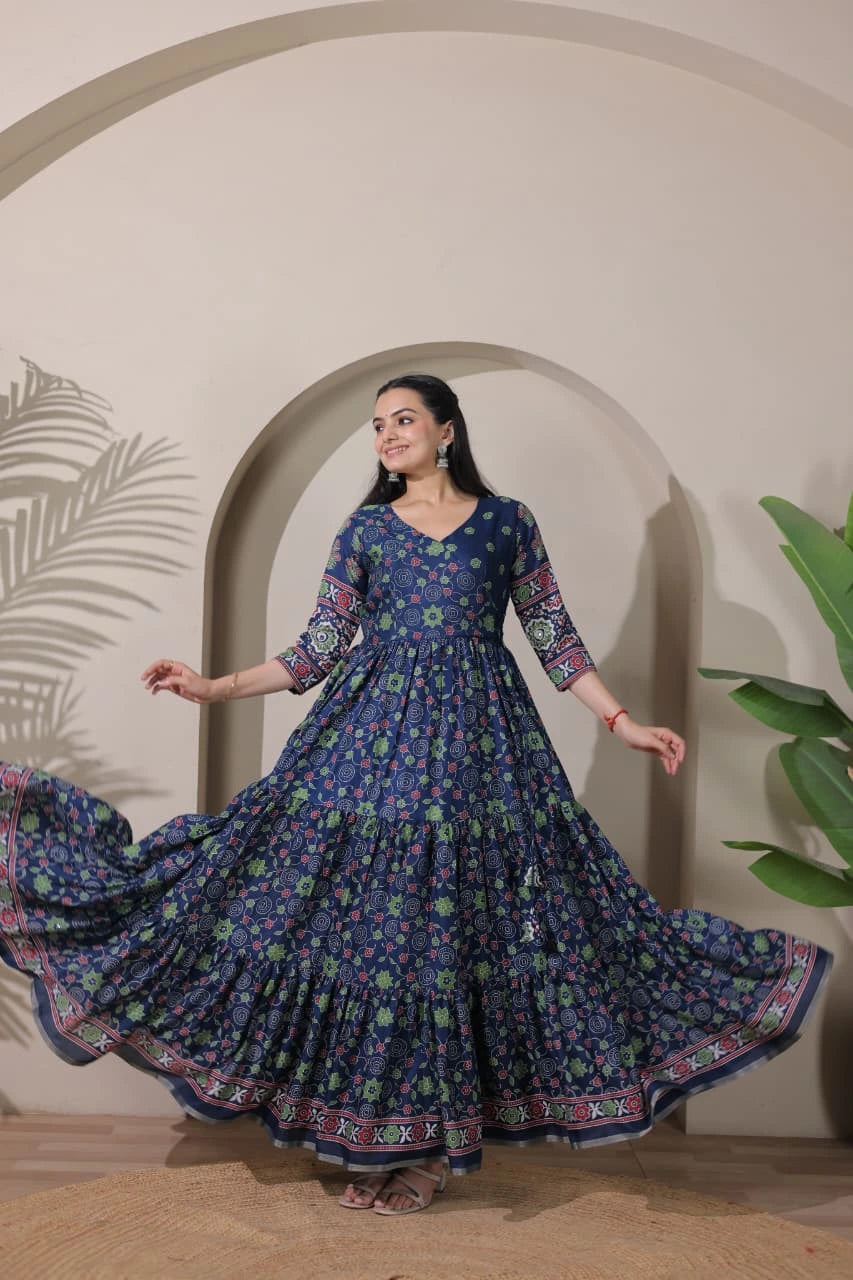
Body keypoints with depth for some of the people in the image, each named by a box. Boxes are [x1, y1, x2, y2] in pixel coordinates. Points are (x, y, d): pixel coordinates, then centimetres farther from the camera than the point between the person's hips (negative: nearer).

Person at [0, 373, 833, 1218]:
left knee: (460, 923, 0)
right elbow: (318, 650, 5)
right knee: (367, 915, -2)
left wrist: (623, 723, 3)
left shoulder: (507, 521, 8)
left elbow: (556, 639, 9)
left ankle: (433, 1145, 15)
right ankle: (376, 1138, 15)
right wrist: (216, 688, -4)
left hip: (477, 742, -1)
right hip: (377, 733, 1)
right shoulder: (364, 531, 10)